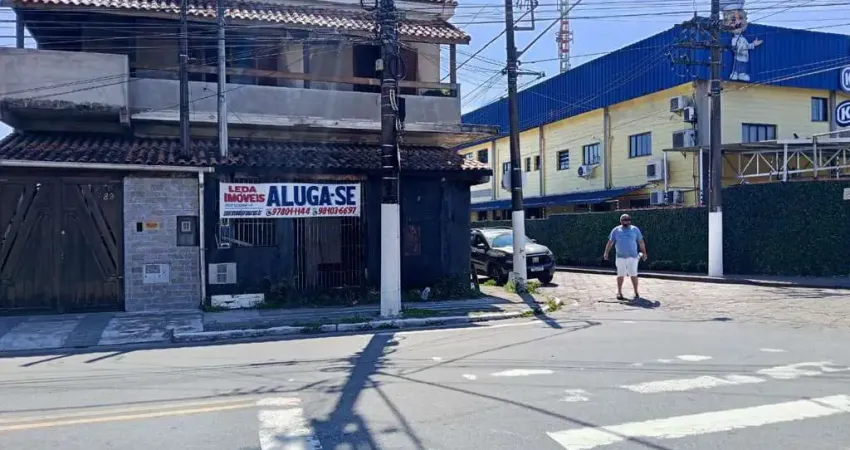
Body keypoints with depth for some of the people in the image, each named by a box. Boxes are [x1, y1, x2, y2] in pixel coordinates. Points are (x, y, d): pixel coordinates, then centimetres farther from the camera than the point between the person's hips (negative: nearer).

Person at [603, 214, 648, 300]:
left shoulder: (635, 229, 8)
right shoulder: (616, 230, 7)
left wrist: (644, 253, 6)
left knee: (634, 275, 2)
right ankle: (619, 292, 11)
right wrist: (606, 252, -4)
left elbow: (641, 242, 11)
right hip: (620, 257, 0)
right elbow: (610, 242, 5)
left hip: (633, 257, 0)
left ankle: (636, 292, 12)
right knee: (620, 275, 3)